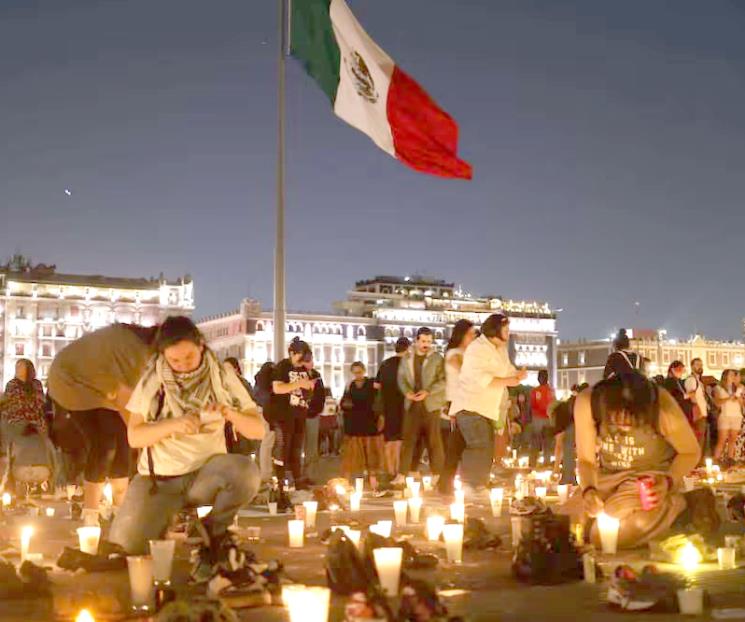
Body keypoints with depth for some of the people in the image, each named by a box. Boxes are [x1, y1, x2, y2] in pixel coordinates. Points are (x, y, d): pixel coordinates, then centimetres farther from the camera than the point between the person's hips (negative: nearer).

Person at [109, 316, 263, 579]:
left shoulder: (222, 375, -2)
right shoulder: (152, 381, -2)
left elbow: (258, 430, -4)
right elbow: (134, 436, -6)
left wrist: (232, 415, -25)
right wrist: (174, 424, -22)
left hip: (206, 475, 0)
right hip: (158, 479, 0)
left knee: (246, 471, -34)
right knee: (124, 546, -21)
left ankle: (213, 533, -5)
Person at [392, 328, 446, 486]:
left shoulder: (437, 359, -1)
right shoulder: (407, 359, 12)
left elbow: (443, 380, -6)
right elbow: (401, 378, 10)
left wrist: (427, 392, -19)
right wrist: (407, 392, -10)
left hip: (430, 404, -3)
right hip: (411, 404, 3)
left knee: (433, 440, 1)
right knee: (408, 438, 1)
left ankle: (437, 475, 9)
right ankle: (401, 475, 1)